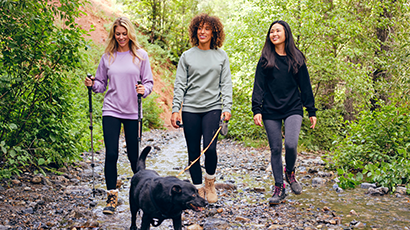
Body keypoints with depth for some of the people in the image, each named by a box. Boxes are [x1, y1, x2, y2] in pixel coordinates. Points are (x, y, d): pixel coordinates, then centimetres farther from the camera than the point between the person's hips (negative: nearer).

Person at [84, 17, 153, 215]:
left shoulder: (140, 55, 2)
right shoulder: (107, 57, 7)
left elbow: (149, 82, 4)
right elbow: (102, 84, 13)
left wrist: (144, 90, -17)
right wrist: (93, 84, -7)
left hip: (133, 111, -1)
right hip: (111, 111, 1)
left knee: (133, 154, 6)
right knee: (111, 154, -4)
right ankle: (112, 196, 8)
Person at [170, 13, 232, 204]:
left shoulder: (221, 56, 7)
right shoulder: (187, 56, 6)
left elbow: (226, 84, 6)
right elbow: (179, 84, 5)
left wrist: (227, 108, -4)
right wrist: (175, 109, -3)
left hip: (212, 108, -1)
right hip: (190, 110, 1)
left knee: (210, 148, -13)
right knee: (193, 152, 3)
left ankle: (210, 183, 13)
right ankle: (198, 189, 18)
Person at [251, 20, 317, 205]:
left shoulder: (296, 58, 7)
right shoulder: (266, 59, 6)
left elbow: (305, 86, 9)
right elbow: (258, 86, 1)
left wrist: (312, 111, 6)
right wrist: (256, 110, -10)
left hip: (293, 109, -1)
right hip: (271, 111, 1)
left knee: (291, 144, -18)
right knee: (275, 149, 3)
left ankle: (290, 173, 13)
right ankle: (279, 188, 14)